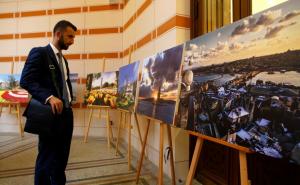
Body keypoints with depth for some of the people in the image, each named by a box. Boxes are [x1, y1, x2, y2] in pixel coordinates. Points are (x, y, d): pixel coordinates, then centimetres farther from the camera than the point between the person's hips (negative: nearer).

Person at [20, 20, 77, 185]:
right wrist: (49, 97, -29)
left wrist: (69, 100, 7)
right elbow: (26, 81, -16)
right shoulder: (39, 52, -6)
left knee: (61, 158, 15)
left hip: (66, 113, 8)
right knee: (47, 159, 4)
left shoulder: (63, 59, 19)